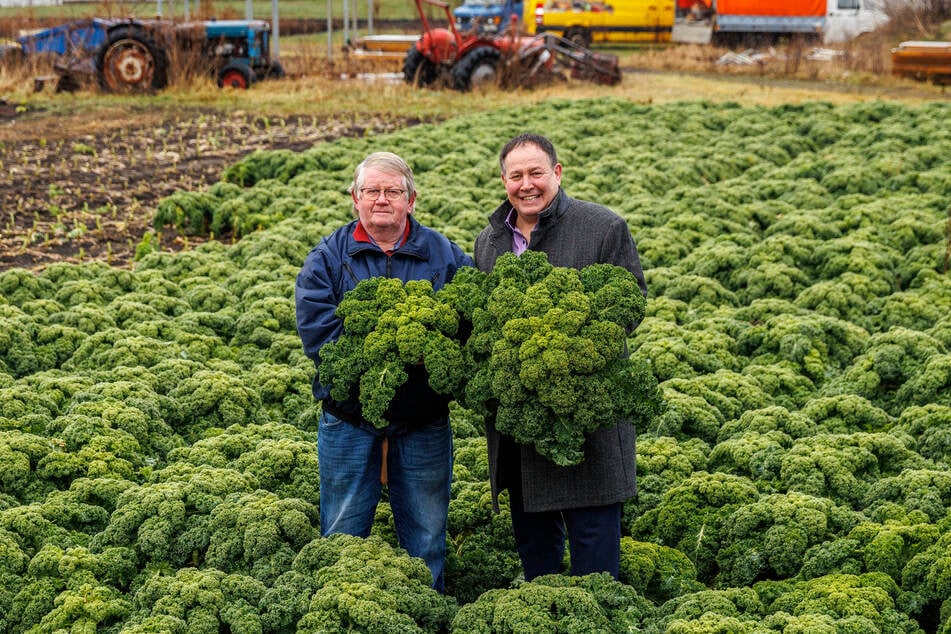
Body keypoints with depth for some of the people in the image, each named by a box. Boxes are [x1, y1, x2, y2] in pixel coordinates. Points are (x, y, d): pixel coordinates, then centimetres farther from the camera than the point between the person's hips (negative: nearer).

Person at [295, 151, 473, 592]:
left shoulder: (445, 256, 4)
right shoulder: (328, 258, 0)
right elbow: (316, 332, -13)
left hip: (424, 421, 1)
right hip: (349, 420, -1)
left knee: (426, 536, 13)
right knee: (342, 535, 9)